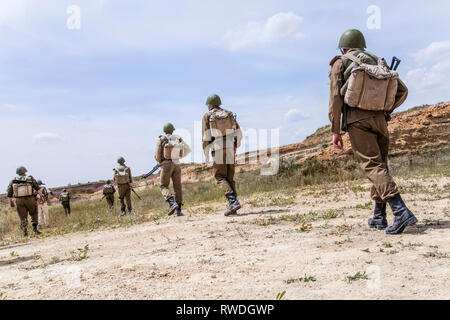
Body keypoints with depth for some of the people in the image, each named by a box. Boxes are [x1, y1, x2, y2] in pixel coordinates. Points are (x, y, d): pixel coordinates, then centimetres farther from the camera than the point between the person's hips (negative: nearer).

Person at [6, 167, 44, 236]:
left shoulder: (13, 181, 9)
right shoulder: (30, 178, 3)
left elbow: (9, 194, 9)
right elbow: (38, 188, -6)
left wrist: (11, 202, 20)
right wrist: (41, 196, -1)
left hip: (19, 201, 2)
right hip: (30, 199, -1)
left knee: (23, 217, 9)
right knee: (34, 213, 18)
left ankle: (25, 232, 5)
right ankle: (34, 227, 2)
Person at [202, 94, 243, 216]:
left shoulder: (207, 116, 5)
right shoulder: (229, 114, 16)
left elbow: (206, 136, -4)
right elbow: (239, 134, 10)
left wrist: (206, 154, 1)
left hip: (218, 150, -4)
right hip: (231, 149, 4)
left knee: (220, 177, 0)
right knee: (229, 177, 10)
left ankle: (233, 201, -19)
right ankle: (233, 207, 5)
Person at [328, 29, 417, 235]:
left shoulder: (340, 63, 7)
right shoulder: (378, 63, 21)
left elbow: (335, 98, -4)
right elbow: (402, 90, 15)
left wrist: (335, 130, -3)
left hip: (357, 120, -5)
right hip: (379, 120, 5)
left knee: (373, 167, -10)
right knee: (380, 165, 13)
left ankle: (401, 212, -23)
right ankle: (379, 217, 17)